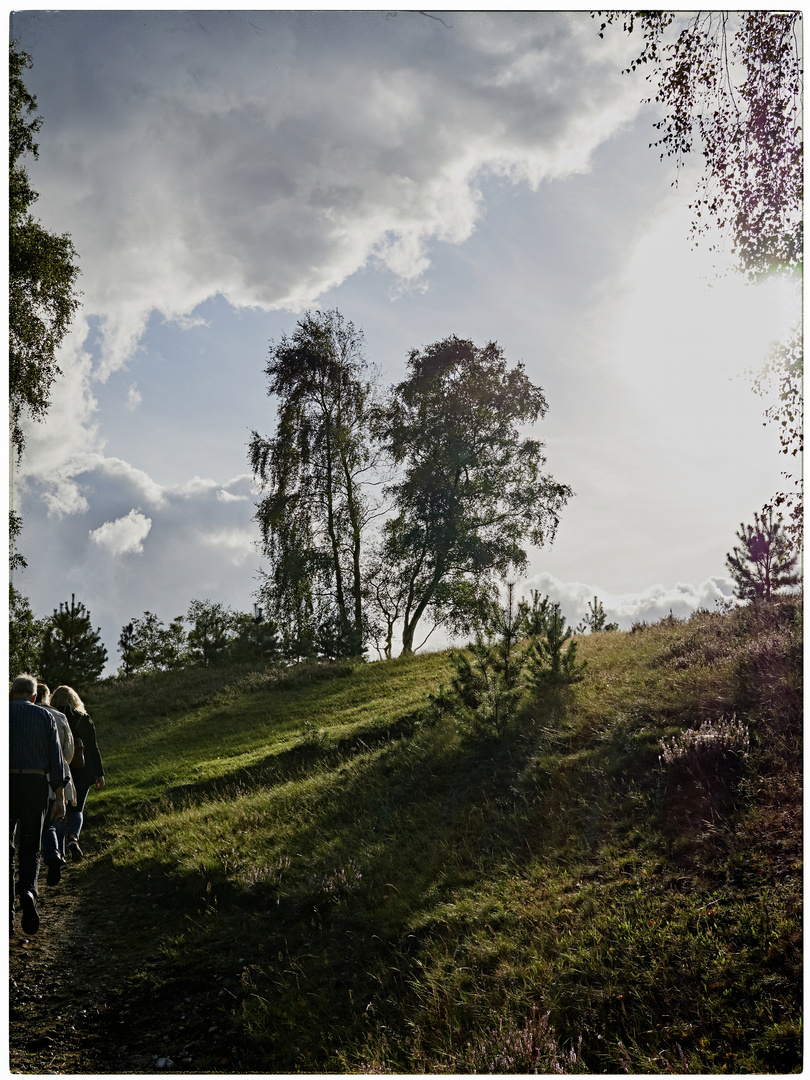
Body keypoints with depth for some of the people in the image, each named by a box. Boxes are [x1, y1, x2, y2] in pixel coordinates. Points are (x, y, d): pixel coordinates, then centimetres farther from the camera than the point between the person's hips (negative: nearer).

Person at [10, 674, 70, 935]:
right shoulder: (45, 717, 7)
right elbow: (56, 757, 1)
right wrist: (60, 797, 1)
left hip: (6, 783, -1)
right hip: (35, 784, 1)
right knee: (30, 847, 11)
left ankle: (7, 915, 6)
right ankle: (28, 891, -17)